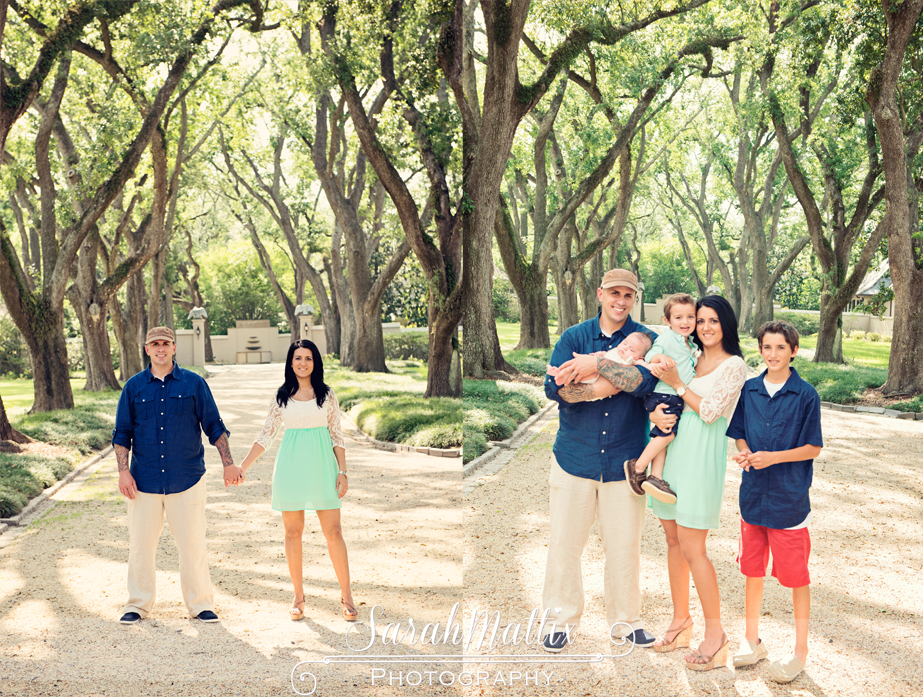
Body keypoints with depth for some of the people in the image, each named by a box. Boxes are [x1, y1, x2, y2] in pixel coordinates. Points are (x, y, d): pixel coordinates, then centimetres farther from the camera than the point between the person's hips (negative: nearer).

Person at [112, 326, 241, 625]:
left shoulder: (194, 383, 3)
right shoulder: (134, 386, 6)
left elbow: (214, 426, 5)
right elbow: (122, 433, 9)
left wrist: (229, 463, 0)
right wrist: (123, 471, 0)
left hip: (187, 479, -1)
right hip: (144, 480, 1)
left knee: (193, 544, 1)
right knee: (140, 544, 7)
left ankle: (201, 604, 15)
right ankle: (138, 604, 23)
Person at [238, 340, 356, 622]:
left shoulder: (327, 395, 5)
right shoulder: (282, 396, 7)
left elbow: (337, 436, 6)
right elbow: (266, 435, 10)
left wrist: (343, 472, -2)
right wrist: (242, 466, 4)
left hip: (321, 467, -1)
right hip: (290, 468, 1)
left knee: (333, 532, -3)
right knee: (293, 532, 4)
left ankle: (346, 595, 7)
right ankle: (298, 596, 16)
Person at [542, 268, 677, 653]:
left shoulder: (646, 340, 3)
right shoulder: (574, 336, 4)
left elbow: (644, 381, -18)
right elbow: (555, 387, -11)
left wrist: (598, 364, -22)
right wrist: (606, 386, -19)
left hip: (624, 458, 0)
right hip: (574, 455, 0)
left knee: (625, 545, 6)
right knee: (564, 542, 4)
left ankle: (625, 619, 26)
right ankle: (561, 618, 21)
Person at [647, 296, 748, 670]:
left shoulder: (734, 365, -3)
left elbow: (710, 411, -12)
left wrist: (676, 383, -13)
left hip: (702, 457, -6)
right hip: (672, 450, 6)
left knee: (692, 548, -6)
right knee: (673, 540, 11)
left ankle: (715, 634, 7)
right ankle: (681, 621, 25)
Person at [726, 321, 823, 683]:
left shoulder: (806, 395, -9)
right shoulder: (749, 390, 3)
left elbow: (813, 448, -6)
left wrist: (773, 457, -18)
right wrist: (745, 454, -10)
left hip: (790, 499, -4)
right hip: (753, 493, 4)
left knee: (796, 576, 6)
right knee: (752, 569, 13)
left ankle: (800, 651, 21)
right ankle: (752, 641, 30)